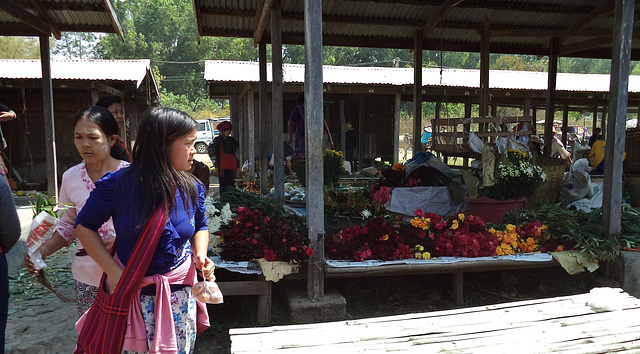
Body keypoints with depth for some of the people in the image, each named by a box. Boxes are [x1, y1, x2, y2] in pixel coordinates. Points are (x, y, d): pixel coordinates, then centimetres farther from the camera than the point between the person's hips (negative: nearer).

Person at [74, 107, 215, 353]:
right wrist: (113, 271, -12)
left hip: (179, 295, 3)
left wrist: (200, 255, -8)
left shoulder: (193, 189, -6)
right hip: (129, 293, -2)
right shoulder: (118, 184, -16)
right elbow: (84, 226, -4)